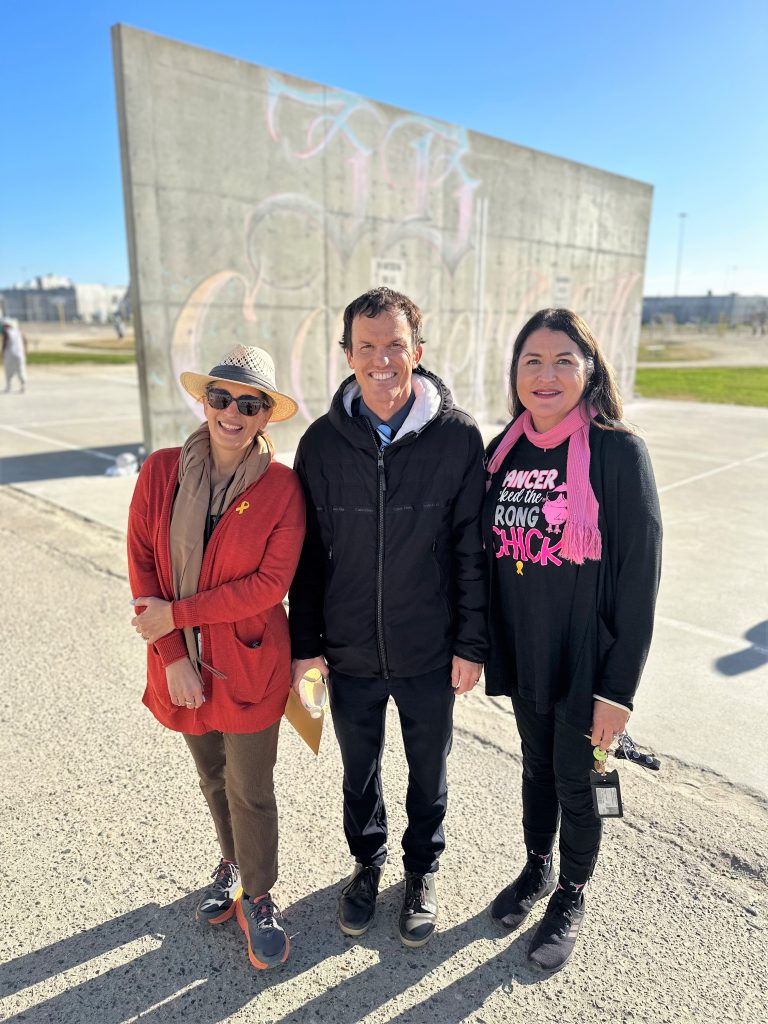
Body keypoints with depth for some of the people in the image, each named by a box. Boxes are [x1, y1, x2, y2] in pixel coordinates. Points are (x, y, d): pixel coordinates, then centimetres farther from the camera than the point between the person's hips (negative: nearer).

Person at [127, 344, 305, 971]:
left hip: (250, 664, -3)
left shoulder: (282, 486, -13)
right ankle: (233, 865, 50)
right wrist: (172, 655, -11)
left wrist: (176, 614, -17)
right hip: (181, 662, 3)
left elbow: (270, 584, -17)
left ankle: (257, 897, 36)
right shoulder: (161, 472, -5)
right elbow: (142, 565, -6)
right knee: (213, 778, 23)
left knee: (249, 790, 9)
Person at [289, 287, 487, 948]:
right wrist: (306, 642, 0)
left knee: (428, 770, 20)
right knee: (360, 769, 22)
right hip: (349, 652, 2)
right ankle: (367, 862, 49)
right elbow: (307, 551, -1)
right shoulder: (323, 442, -6)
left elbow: (472, 549, -7)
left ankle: (422, 870, 46)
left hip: (430, 654, -1)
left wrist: (471, 644, -6)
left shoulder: (458, 436, -11)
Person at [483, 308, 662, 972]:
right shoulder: (504, 452, 0)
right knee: (537, 768, 23)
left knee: (576, 782, 14)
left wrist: (618, 687, -15)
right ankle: (537, 870, 48)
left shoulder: (619, 452, -15)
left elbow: (640, 574, -15)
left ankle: (571, 895, 41)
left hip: (586, 662, -4)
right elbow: (490, 557, 7)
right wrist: (489, 649, 7)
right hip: (523, 657, 4)